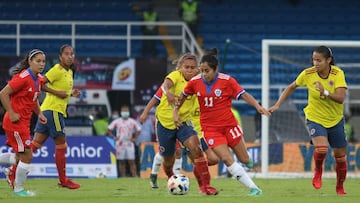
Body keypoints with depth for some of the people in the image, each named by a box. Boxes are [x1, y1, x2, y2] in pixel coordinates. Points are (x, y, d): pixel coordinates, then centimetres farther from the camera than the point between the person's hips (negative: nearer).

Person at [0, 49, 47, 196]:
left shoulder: (38, 79, 8)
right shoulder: (23, 77, -19)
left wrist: (39, 113, 10)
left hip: (24, 122, 9)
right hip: (16, 122, -9)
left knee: (20, 157, 15)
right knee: (27, 156, -5)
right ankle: (18, 189, 9)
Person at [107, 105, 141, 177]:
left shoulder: (132, 121, 6)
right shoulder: (117, 121, 4)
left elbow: (138, 130, 16)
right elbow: (109, 129, 8)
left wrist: (134, 138, 5)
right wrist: (114, 137, 0)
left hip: (129, 144, 0)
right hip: (120, 144, 0)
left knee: (131, 161, -6)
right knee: (122, 162, 3)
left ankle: (134, 176, -9)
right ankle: (123, 176, 6)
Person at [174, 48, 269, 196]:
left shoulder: (227, 80, -10)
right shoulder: (195, 82, -4)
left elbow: (244, 95, -11)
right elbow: (182, 96, 13)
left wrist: (258, 106, -25)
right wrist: (175, 112, 8)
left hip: (229, 124, 0)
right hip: (210, 127, 0)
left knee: (244, 160, 4)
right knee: (227, 160, -16)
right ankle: (253, 188, -10)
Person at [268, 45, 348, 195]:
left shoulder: (337, 73, -16)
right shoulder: (307, 74, -13)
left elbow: (340, 98, -26)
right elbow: (291, 87, 5)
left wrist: (325, 93, -42)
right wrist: (277, 105, 0)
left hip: (336, 120, 1)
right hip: (315, 119, -1)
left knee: (340, 156, 9)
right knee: (321, 148, -28)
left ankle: (340, 187, 33)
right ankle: (318, 171, 4)